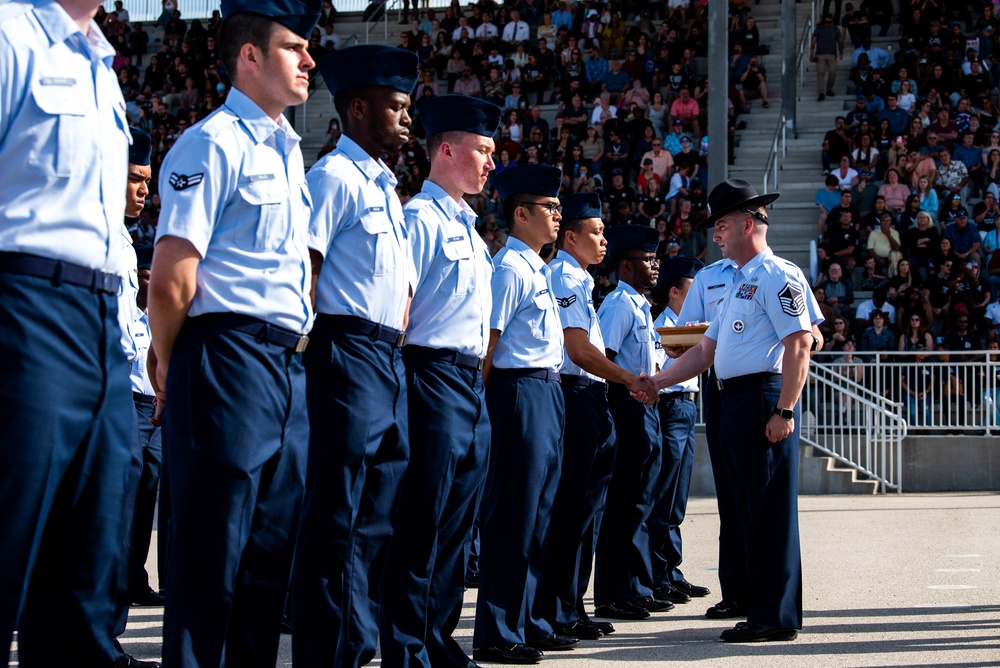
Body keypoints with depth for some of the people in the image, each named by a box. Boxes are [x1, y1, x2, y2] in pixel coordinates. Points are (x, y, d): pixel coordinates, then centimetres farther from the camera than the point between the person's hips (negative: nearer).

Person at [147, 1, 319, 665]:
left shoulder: (289, 150, 19)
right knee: (213, 543, -6)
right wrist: (170, 367, -3)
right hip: (231, 355, -8)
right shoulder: (215, 143, -8)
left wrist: (302, 346, 19)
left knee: (273, 544, 10)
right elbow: (171, 276, -14)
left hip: (290, 362, 8)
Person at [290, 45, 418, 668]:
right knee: (339, 517, -9)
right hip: (350, 352, -9)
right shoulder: (336, 176, -5)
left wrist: (397, 347, 17)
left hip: (391, 360, 9)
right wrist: (311, 352, -16)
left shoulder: (386, 188, 22)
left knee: (378, 516, 11)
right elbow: (301, 267, -13)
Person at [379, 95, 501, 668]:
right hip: (435, 378, -9)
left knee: (457, 527, 11)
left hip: (474, 385, 9)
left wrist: (479, 378, 19)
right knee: (423, 526, -8)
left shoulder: (470, 229, 21)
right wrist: (400, 380, -16)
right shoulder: (419, 218, -7)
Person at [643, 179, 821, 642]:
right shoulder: (739, 283, 23)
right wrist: (655, 382, 17)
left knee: (770, 508, -7)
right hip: (734, 398, 10)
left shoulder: (777, 276, -7)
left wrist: (784, 412, -21)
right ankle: (761, 610, 15)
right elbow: (705, 351, 25)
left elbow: (800, 344, -16)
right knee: (749, 510, 10)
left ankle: (777, 617, -5)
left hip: (765, 396, -10)